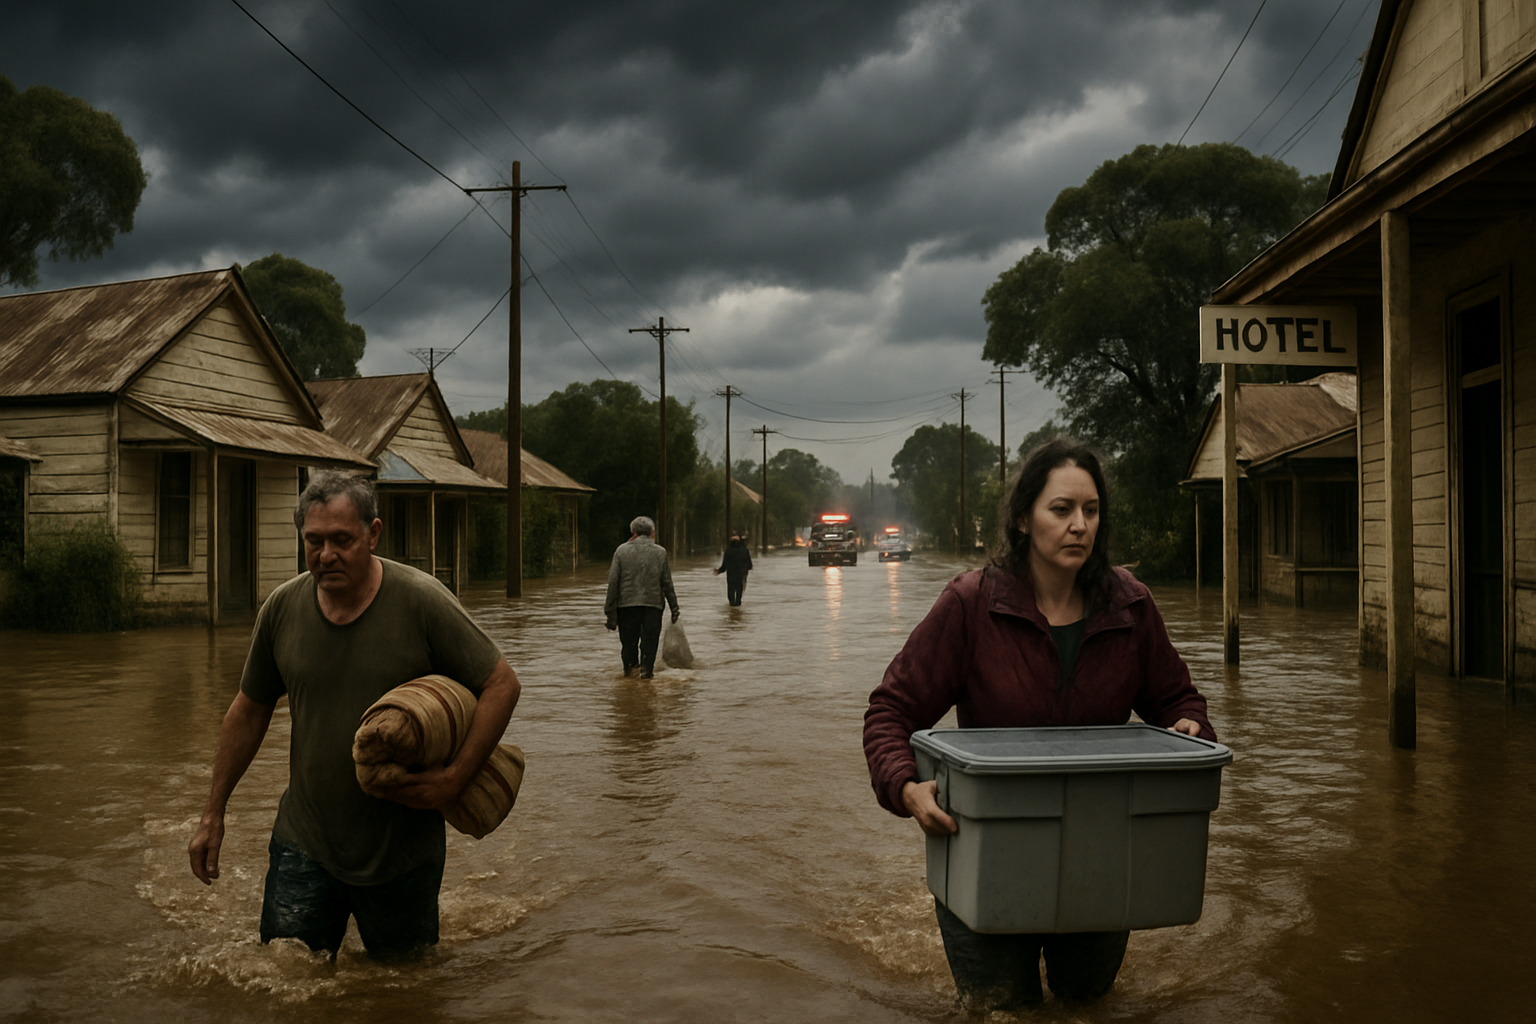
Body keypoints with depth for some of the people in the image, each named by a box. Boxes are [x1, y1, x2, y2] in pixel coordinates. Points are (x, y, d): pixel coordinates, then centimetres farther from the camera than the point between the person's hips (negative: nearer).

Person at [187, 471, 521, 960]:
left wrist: (454, 778, -17)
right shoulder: (282, 607, -2)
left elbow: (502, 683, -9)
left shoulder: (420, 600, -13)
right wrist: (213, 814, 13)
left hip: (403, 850, -2)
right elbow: (249, 711, 10)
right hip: (304, 845, 2)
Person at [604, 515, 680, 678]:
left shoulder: (621, 550, -1)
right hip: (652, 603, 0)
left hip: (626, 603, 0)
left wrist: (610, 609, 1)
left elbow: (613, 582, -3)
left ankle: (629, 666, 18)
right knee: (649, 638, 7)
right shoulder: (660, 552, 2)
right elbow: (667, 583, 3)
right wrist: (674, 606, 11)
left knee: (628, 638, 12)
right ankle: (646, 669, 5)